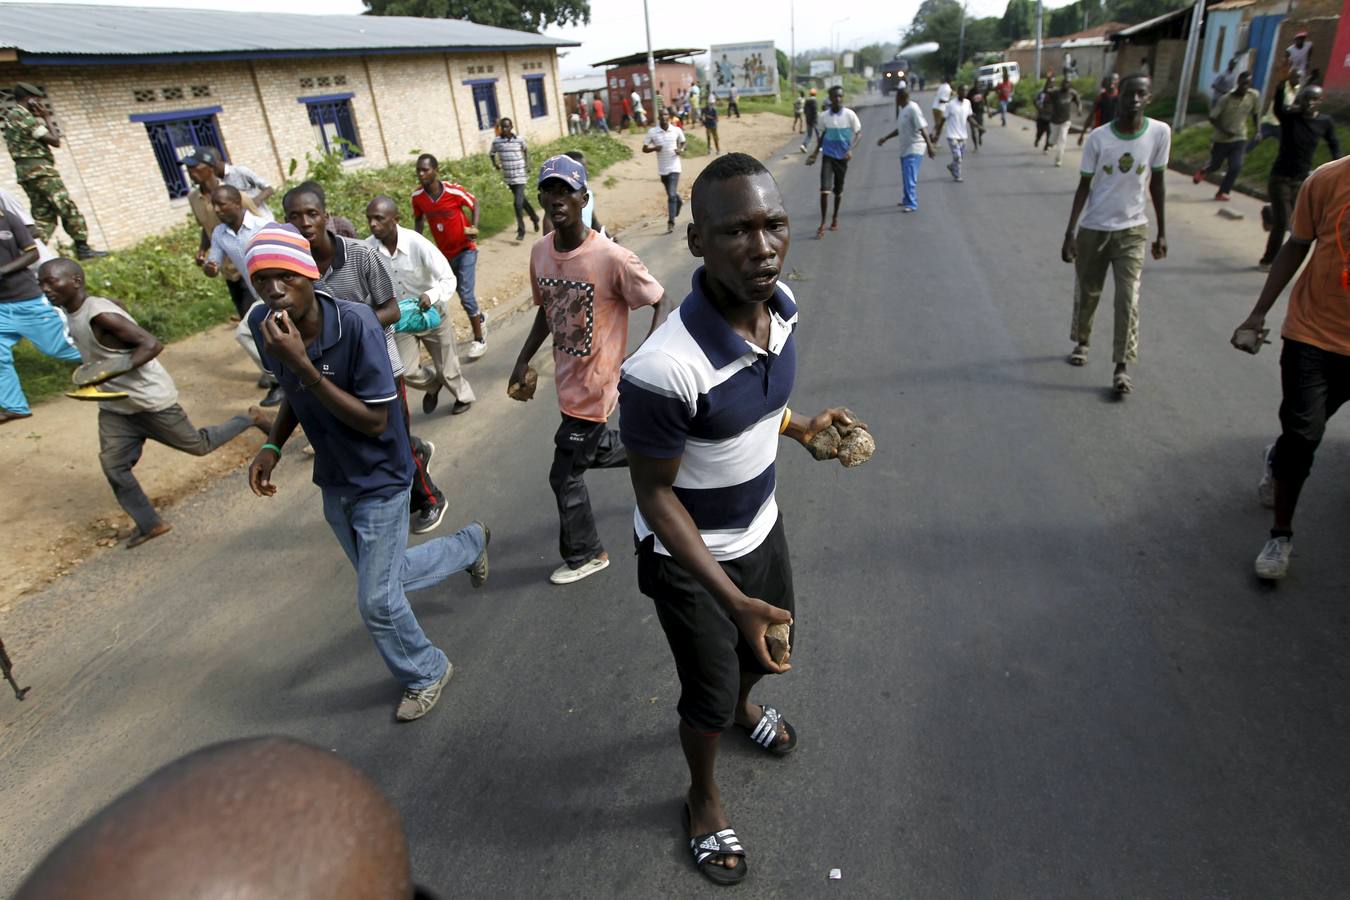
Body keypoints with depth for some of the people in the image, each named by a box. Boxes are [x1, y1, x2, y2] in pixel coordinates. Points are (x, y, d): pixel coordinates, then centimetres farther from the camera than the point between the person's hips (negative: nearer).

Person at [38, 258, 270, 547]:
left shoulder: (100, 315, -25)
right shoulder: (72, 314, 4)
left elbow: (152, 344, -28)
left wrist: (112, 371, -34)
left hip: (150, 400, -8)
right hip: (114, 406, 9)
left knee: (199, 445, 7)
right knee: (113, 466, 3)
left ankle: (251, 418, 28)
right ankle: (150, 524, 13)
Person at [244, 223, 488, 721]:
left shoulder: (356, 323, -28)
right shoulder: (262, 325, -9)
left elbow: (376, 421, -27)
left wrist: (303, 366, -35)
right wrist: (272, 446, -6)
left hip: (379, 480, -7)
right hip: (332, 481, 7)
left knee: (378, 600, 1)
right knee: (384, 574, 23)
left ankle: (425, 673, 31)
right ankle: (471, 542, 49)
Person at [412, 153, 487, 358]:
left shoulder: (454, 190, -22)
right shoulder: (417, 196, -12)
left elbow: (474, 204, -4)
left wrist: (474, 227, -18)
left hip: (465, 249, -4)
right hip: (445, 253, 4)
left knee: (465, 295, -12)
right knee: (461, 293, 18)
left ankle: (479, 339, 3)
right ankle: (479, 316, 48)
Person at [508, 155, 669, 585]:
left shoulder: (612, 258, -24)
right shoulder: (540, 252, -2)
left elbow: (661, 303, -15)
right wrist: (523, 360, 10)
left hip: (595, 385, -7)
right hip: (569, 380, 7)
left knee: (566, 474, 5)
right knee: (598, 449, 25)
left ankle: (583, 555, 28)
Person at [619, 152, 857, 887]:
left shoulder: (780, 304, -14)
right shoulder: (663, 370, -38)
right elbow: (655, 495, -24)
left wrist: (796, 424, -4)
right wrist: (732, 600, -26)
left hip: (761, 525, 7)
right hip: (688, 555, -6)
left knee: (768, 646, 29)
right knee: (708, 692, 15)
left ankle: (742, 707, 66)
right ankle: (704, 800, 48)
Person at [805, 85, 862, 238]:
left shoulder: (850, 114, -7)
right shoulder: (824, 116, -1)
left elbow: (859, 133, -2)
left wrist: (851, 149, -17)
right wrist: (815, 153, 11)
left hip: (842, 157, 0)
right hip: (828, 156, 0)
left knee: (838, 190, 12)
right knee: (824, 190, -12)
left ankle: (835, 218, 32)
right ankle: (822, 224, -7)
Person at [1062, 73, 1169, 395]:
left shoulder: (1160, 133, -7)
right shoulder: (1098, 137, -10)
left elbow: (1157, 182, 2)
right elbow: (1084, 186, -4)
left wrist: (1162, 232, 4)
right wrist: (1070, 232, -9)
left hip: (1133, 230, 0)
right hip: (1092, 229, 0)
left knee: (1127, 299, -9)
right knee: (1087, 293, 13)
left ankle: (1121, 367, -4)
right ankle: (1081, 342, 38)